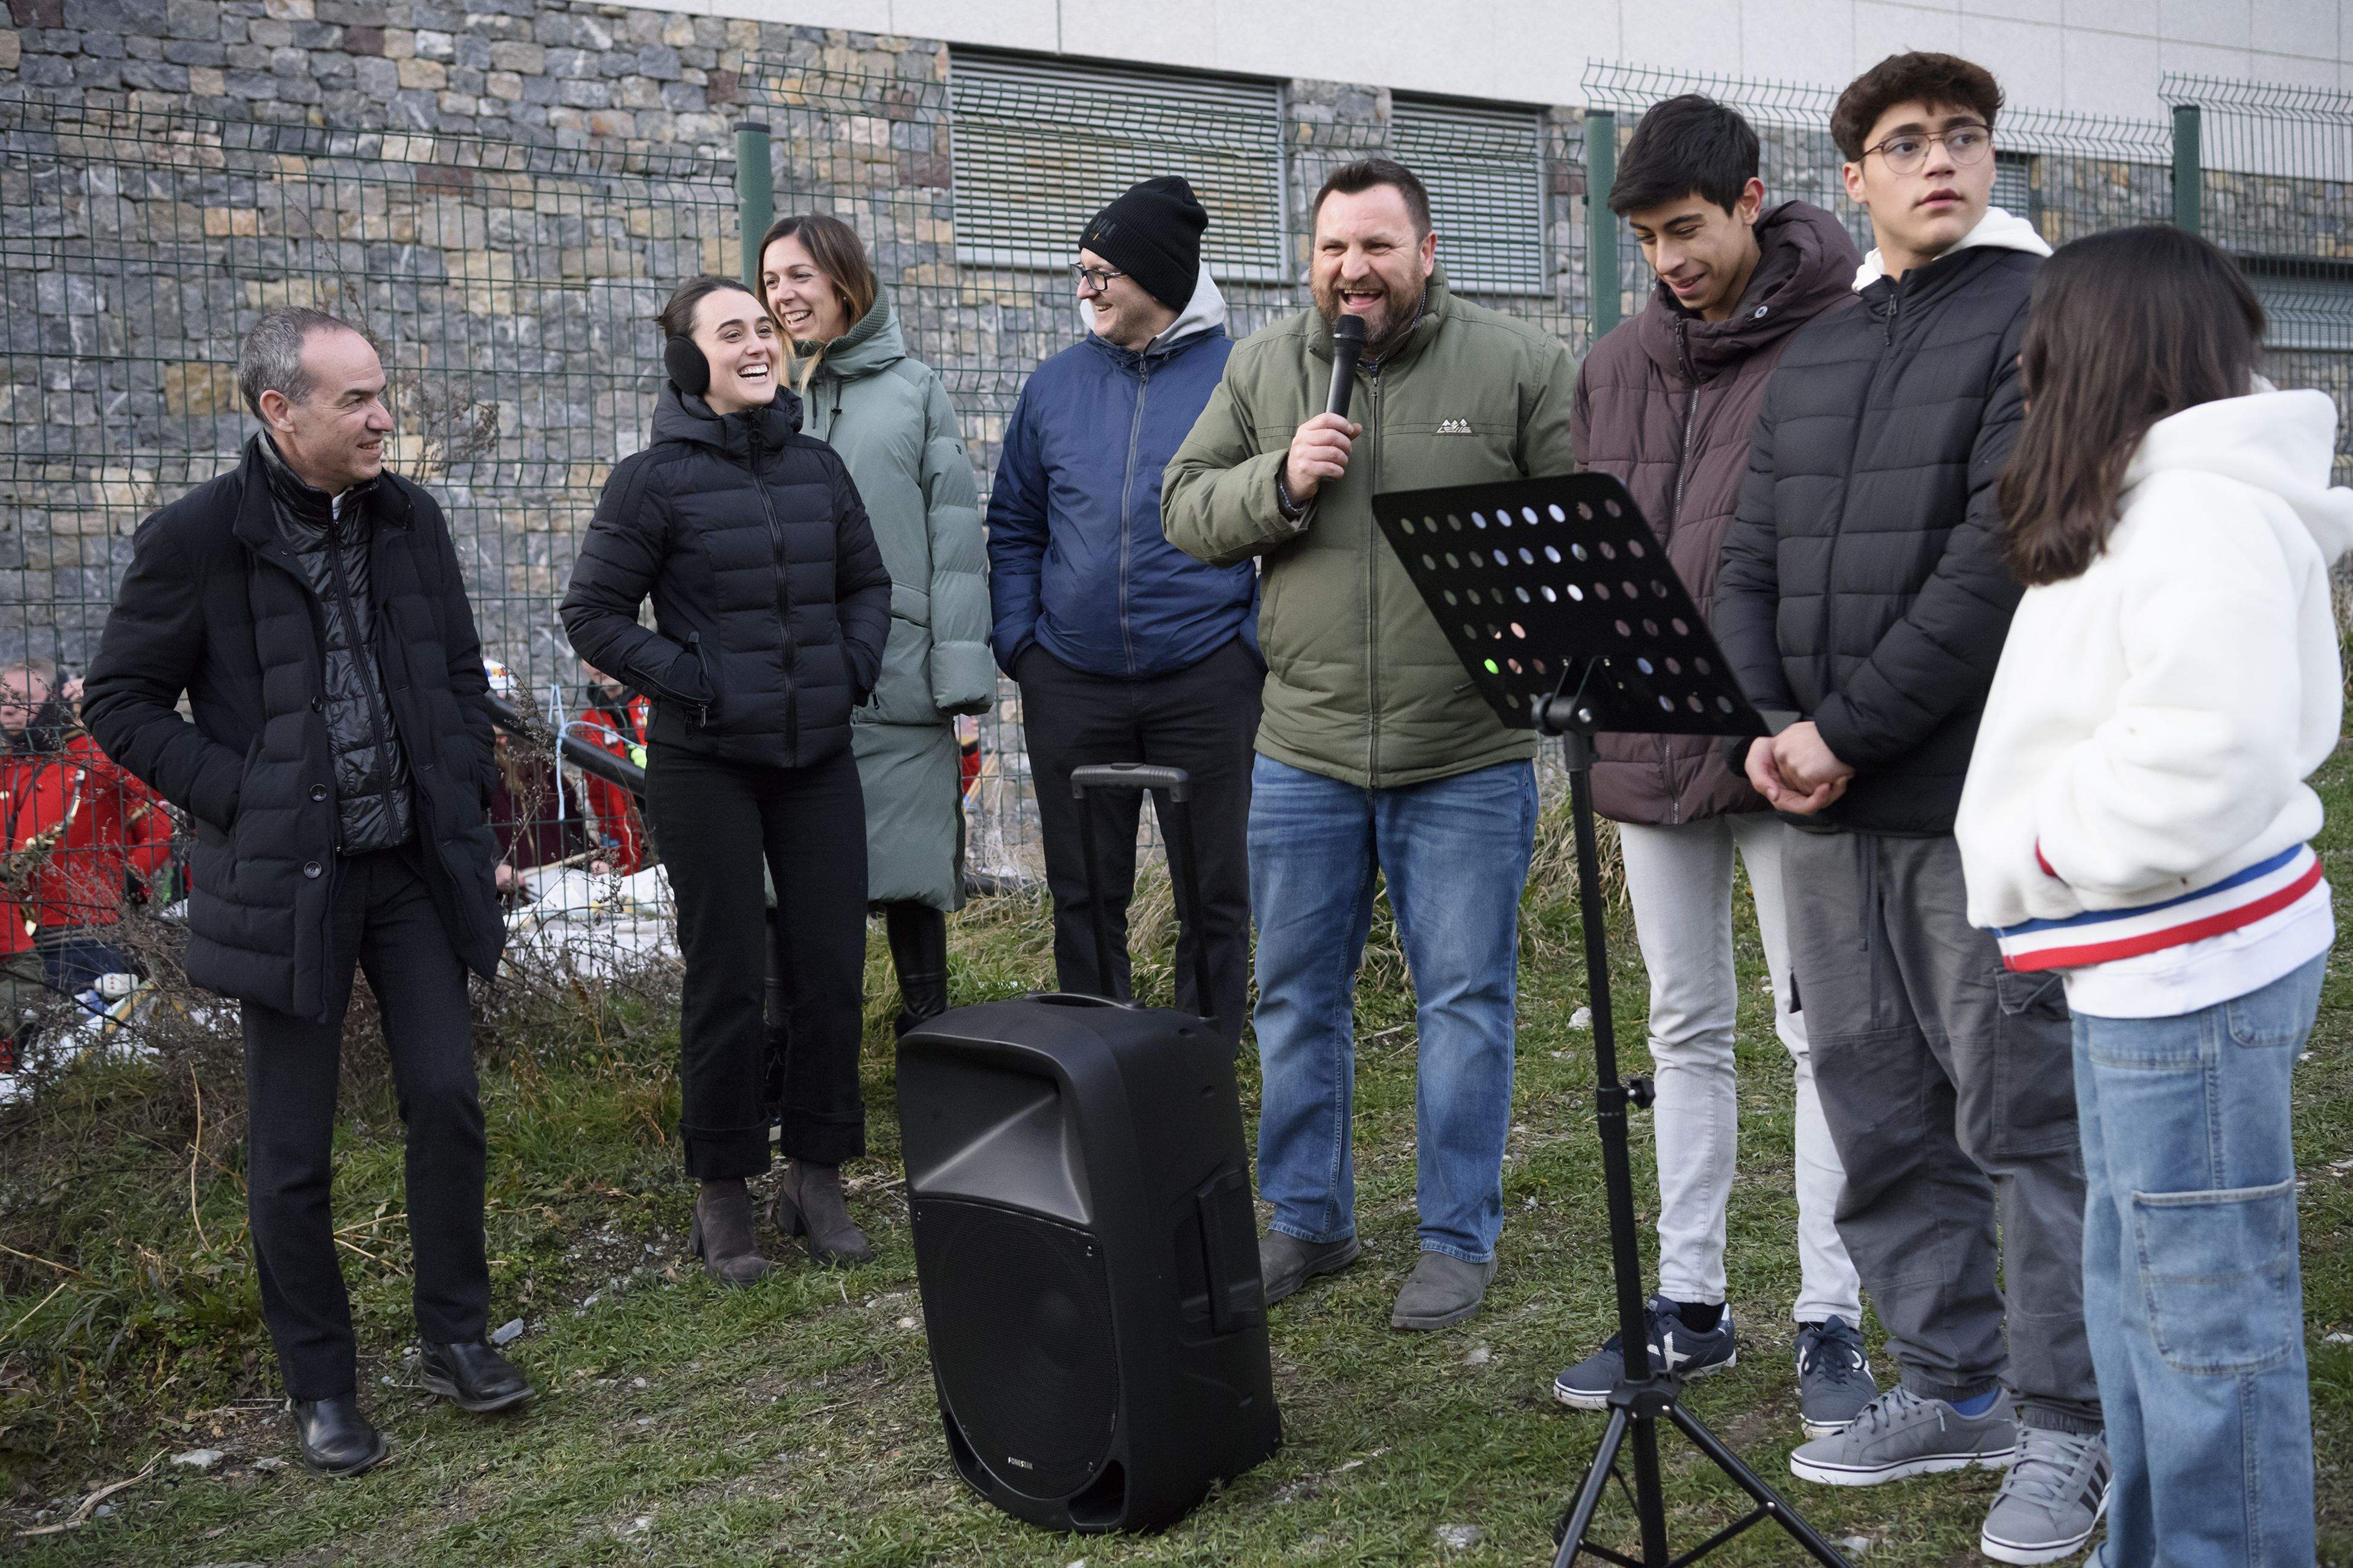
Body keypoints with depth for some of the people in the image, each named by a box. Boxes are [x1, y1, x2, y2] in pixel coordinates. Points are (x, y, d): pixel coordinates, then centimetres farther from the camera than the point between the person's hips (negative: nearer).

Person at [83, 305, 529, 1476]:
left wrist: (465, 804, 6)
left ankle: (455, 1339, 21)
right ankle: (321, 1389, 18)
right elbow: (120, 703, -4)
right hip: (286, 882, -4)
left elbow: (460, 668, 15)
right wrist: (238, 798, -13)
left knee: (446, 1096, 3)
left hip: (415, 864, 4)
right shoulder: (194, 540, -10)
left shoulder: (409, 519, 5)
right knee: (293, 1149, 3)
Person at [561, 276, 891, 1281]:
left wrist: (852, 671, 4)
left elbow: (867, 583, 19)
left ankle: (816, 1180, 20)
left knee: (833, 965, 4)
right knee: (729, 977, 0)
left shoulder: (817, 466, 8)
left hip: (817, 757, 4)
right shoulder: (655, 479, -6)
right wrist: (692, 683, -11)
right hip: (705, 765, -4)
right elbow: (593, 613, -4)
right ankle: (722, 1197, 15)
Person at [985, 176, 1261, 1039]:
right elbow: (1014, 525, 14)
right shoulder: (1055, 385, 9)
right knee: (1084, 897, 11)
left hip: (1207, 678, -3)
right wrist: (1017, 640, 1)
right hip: (1071, 686, 3)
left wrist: (1256, 640, -8)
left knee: (1215, 893, 5)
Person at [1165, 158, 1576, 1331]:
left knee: (1465, 1002, 5)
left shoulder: (1518, 366, -2)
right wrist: (1278, 481, -11)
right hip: (1303, 750, 3)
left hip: (1468, 759, -3)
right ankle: (1307, 1221, 28)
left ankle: (1459, 1238, 19)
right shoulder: (1261, 369, 7)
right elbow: (1186, 509, 7)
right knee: (1299, 995, 12)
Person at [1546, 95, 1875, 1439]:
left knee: (1822, 1034, 2)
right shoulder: (1617, 368, 9)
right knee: (1688, 1028, 14)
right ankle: (1691, 1303, 25)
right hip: (1651, 743, 6)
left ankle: (1833, 1321, 12)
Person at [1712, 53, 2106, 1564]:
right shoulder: (1813, 353, 15)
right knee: (1882, 1112, 13)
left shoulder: (2045, 316, -6)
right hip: (1829, 808, 7)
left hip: (1977, 797, -6)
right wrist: (1764, 730, -5)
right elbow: (1753, 561, 12)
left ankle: (2068, 1426, 14)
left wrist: (1843, 731, -15)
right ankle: (1953, 1387, 27)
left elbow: (2001, 559, -15)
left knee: (2021, 1118, 1)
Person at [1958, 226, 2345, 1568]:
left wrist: (2038, 848, -15)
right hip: (2141, 968, 11)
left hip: (2194, 972, -11)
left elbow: (2205, 762, -27)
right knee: (2137, 1293, 19)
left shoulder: (2206, 512, -19)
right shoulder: (2158, 500, 13)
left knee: (2208, 1314, -1)